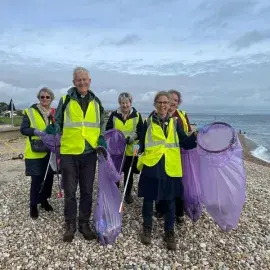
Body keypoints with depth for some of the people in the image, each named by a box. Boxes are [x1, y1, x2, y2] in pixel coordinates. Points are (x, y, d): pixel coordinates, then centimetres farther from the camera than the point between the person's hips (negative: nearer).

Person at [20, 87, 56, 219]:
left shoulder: (54, 113, 9)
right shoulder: (30, 112, -2)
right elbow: (23, 129, -6)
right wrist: (35, 131, -22)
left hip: (50, 151, 4)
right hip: (35, 152, -4)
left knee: (49, 177, 11)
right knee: (37, 179, -2)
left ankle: (44, 200, 31)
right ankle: (33, 205, 16)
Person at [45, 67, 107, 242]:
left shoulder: (96, 102, 8)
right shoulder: (65, 100, 0)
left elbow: (101, 125, 16)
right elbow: (58, 122, 5)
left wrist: (102, 139, 0)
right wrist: (54, 130, -14)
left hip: (90, 153, 3)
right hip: (69, 152, -2)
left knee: (87, 191, 11)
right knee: (70, 191, 7)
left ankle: (84, 223, 27)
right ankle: (70, 225, 24)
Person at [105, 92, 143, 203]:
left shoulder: (137, 115, 3)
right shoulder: (114, 115, 3)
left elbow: (141, 131, 1)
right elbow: (108, 130, 5)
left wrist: (133, 137, -17)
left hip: (130, 149, 0)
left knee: (129, 173, 11)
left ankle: (128, 193, 29)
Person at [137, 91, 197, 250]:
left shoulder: (175, 123, 7)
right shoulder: (148, 122, 6)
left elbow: (185, 143, 3)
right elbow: (141, 143, 10)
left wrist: (196, 137, -12)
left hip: (171, 168, 1)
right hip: (151, 167, 0)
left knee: (170, 200, 9)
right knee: (148, 199, 10)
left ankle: (170, 233, 26)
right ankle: (147, 228, 32)